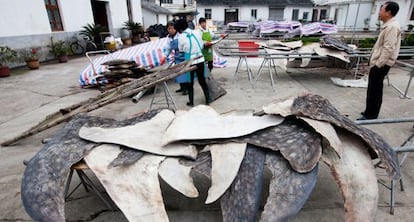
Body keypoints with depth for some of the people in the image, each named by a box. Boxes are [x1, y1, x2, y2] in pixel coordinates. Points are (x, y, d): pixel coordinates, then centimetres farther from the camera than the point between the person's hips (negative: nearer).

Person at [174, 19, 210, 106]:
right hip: (200, 60, 3)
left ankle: (191, 102, 19)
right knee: (202, 81, 15)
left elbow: (181, 50, 2)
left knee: (190, 82, 12)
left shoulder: (181, 37, -10)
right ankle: (207, 99, 19)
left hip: (190, 62, -3)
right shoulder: (196, 33, 0)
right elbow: (201, 46, 6)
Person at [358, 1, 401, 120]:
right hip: (379, 63, 10)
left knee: (373, 90, -4)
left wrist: (378, 64, -22)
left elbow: (388, 49, -23)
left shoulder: (392, 26, -17)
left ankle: (370, 115, 5)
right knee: (375, 89, 16)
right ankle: (371, 112, 27)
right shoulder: (389, 25, 15)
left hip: (381, 64, -10)